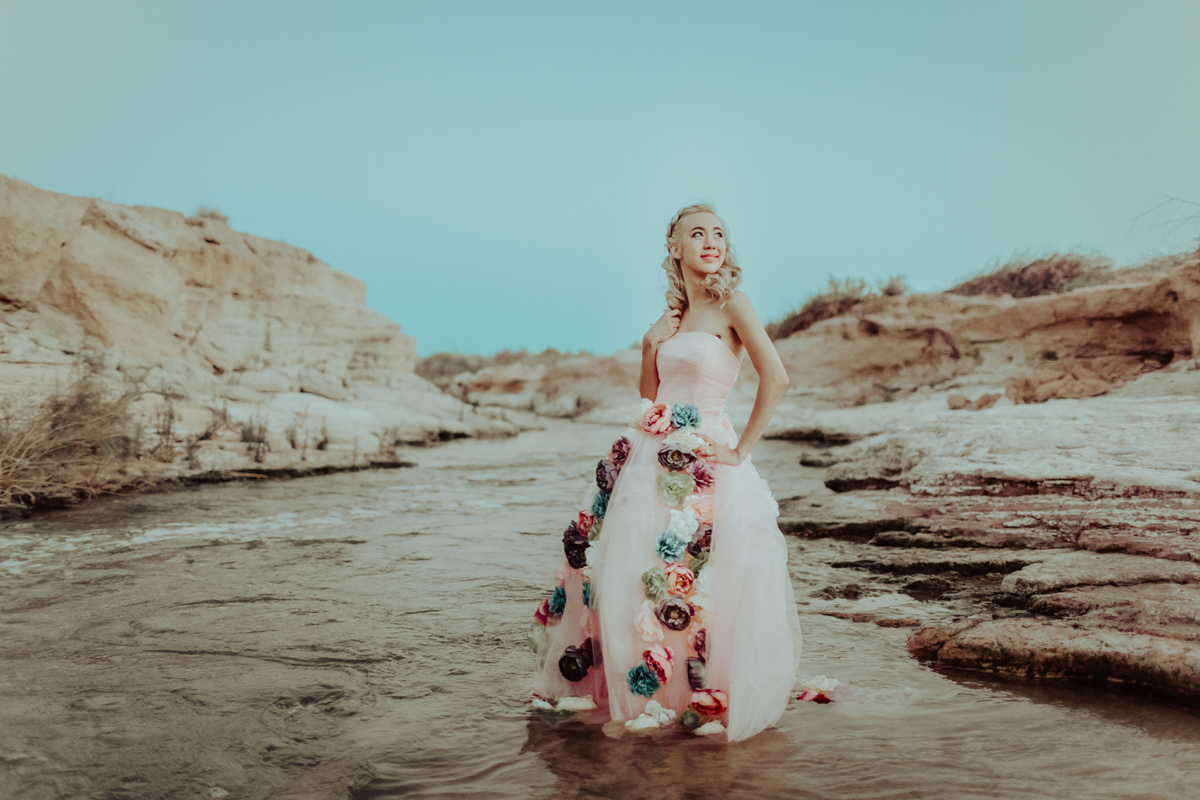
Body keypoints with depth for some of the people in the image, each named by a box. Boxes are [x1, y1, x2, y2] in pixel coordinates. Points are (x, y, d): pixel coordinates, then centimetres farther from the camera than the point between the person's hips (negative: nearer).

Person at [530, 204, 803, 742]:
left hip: (702, 458, -7)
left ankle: (701, 698, 12)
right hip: (650, 457, 7)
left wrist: (742, 450, -13)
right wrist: (649, 348, 2)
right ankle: (591, 677, 29)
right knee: (612, 566, 11)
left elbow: (775, 378, -15)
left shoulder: (731, 304, -5)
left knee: (688, 580, -7)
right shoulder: (672, 315, 14)